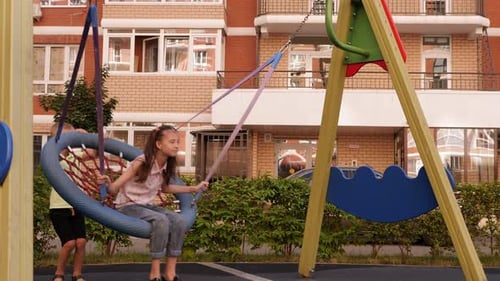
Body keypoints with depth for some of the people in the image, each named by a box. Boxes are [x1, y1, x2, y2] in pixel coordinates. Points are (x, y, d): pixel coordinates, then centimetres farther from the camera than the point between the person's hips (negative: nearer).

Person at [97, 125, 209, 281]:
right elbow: (114, 189, -22)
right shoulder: (141, 163, -22)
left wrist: (194, 188, 19)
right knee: (161, 220, -32)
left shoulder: (165, 166, -1)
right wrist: (107, 183, -46)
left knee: (178, 221, -17)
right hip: (127, 206, -7)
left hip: (146, 206, 7)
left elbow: (164, 188, 20)